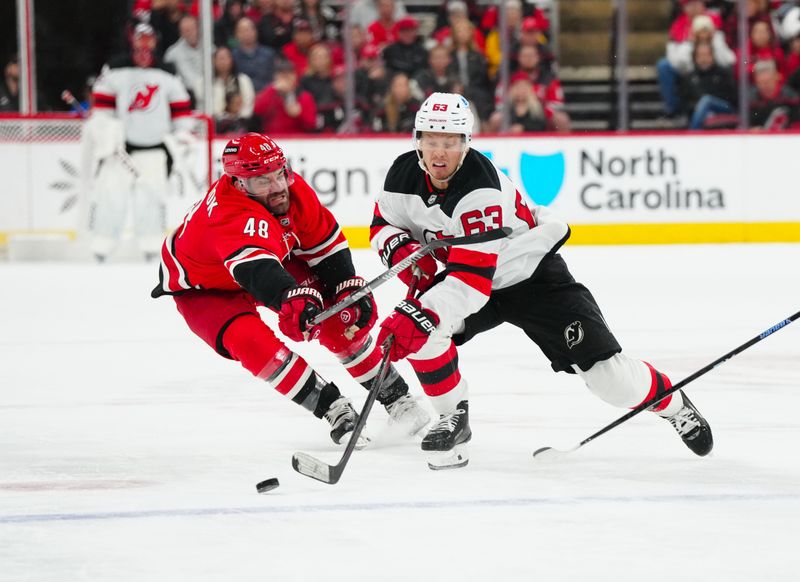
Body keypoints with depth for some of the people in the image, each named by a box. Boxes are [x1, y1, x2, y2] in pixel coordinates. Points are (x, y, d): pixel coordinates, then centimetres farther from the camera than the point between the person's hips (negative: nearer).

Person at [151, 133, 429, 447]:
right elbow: (257, 270, -60)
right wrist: (290, 298, -77)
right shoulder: (229, 215, -43)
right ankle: (333, 408, -19)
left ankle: (392, 391, 11)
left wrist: (348, 287, -15)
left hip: (272, 260, 6)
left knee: (342, 315, -8)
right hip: (203, 287, -6)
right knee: (252, 343, -30)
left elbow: (325, 242, -6)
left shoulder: (294, 189, -21)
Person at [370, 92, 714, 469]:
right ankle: (453, 420, -4)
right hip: (459, 272, 6)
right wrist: (403, 252, -21)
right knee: (416, 327, -24)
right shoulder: (404, 174, -14)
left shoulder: (481, 190, -35)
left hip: (532, 275, -6)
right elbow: (384, 226, 3)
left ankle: (673, 404, 19)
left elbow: (471, 280, -39)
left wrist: (420, 313, -50)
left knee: (606, 371, -11)